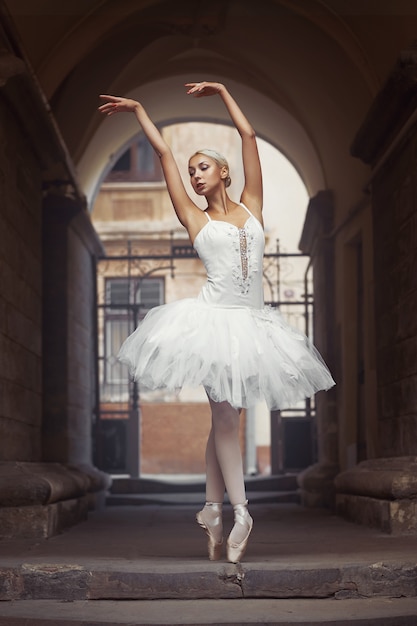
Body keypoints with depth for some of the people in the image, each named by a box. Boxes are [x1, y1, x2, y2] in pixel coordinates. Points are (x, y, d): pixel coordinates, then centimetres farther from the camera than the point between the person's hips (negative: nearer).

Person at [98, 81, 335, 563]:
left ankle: (213, 508, 11)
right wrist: (137, 110, 15)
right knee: (224, 416, -4)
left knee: (225, 417, 6)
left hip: (251, 321, 2)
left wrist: (223, 92, 18)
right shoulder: (196, 219, 8)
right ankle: (239, 512, -3)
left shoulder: (250, 207, 12)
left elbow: (248, 136, 12)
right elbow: (163, 152, 11)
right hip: (215, 319, -2)